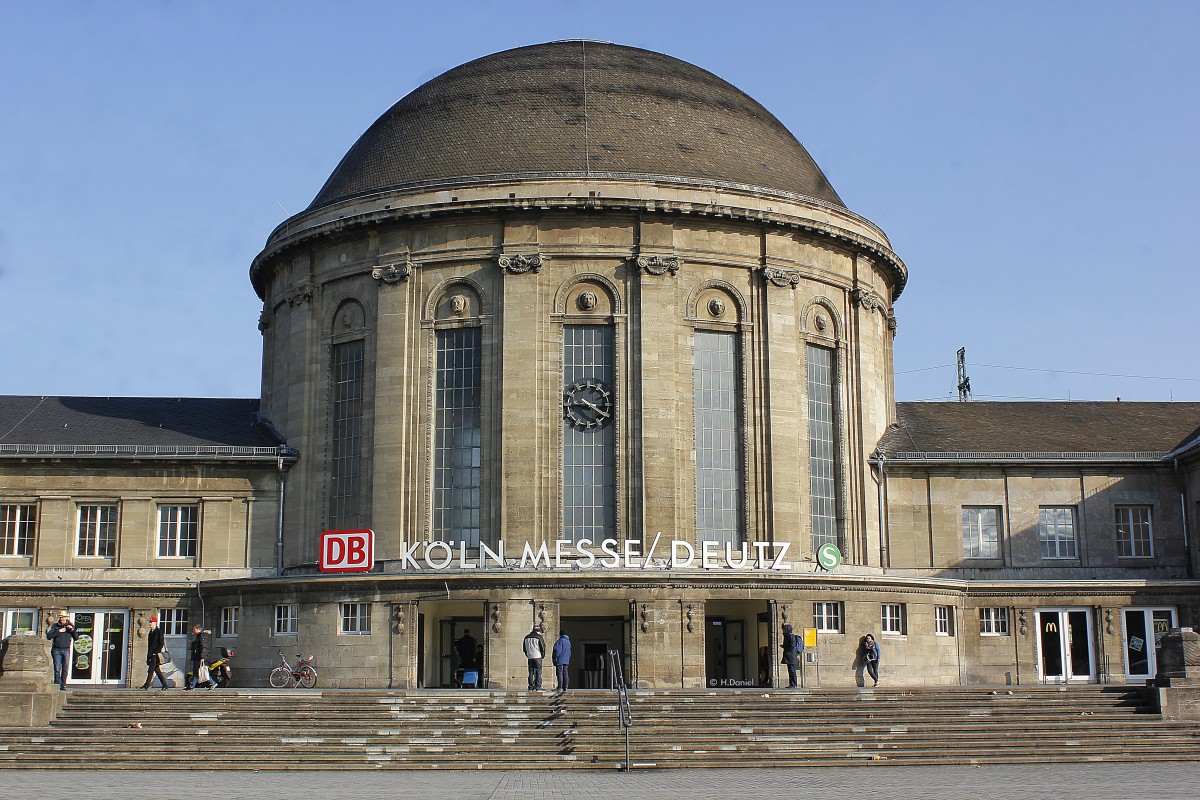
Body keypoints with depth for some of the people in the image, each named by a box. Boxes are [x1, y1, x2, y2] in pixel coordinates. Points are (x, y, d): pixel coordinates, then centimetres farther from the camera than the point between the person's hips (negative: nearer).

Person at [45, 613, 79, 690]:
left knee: (65, 669, 1)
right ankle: (57, 685, -6)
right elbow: (49, 636, -4)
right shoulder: (55, 626, 7)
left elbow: (76, 637, 7)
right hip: (56, 650, -1)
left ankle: (63, 686, 6)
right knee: (57, 669, -7)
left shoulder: (70, 626, 11)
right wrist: (58, 632, -12)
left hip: (66, 650, 1)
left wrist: (72, 630, -7)